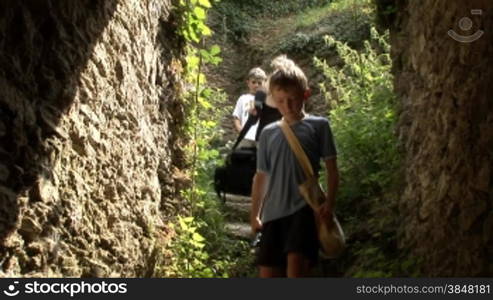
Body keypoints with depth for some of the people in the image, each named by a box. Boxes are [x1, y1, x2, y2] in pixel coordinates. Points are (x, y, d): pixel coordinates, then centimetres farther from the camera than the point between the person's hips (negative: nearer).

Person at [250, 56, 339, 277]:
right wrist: (254, 214, 15)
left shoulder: (318, 126, 5)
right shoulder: (268, 133, 14)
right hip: (273, 212, 4)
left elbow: (332, 169, 4)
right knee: (267, 273, 2)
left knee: (296, 262, -22)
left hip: (304, 208, -4)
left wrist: (329, 202, -9)